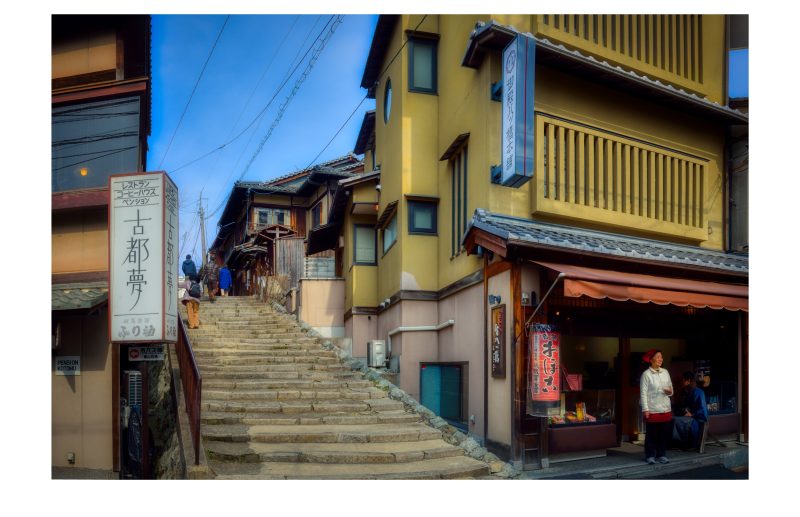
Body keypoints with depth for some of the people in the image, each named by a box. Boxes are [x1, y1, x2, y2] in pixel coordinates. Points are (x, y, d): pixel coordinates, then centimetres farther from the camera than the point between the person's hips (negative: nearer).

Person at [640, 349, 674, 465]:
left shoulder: (665, 372, 7)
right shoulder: (646, 374, -8)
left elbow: (671, 390, 15)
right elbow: (643, 393, -10)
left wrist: (670, 392, -8)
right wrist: (645, 409, -15)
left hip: (666, 409, 5)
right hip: (652, 410, -5)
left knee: (665, 434, 9)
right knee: (651, 434, 2)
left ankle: (661, 455, 23)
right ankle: (650, 456, 14)